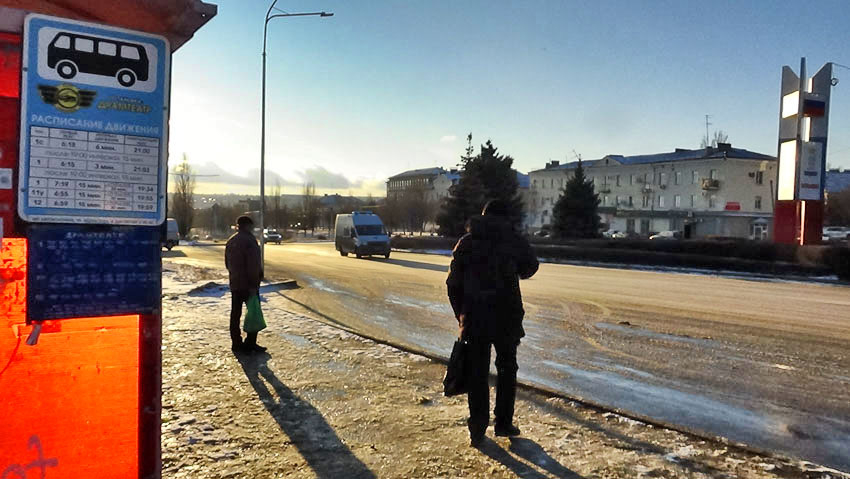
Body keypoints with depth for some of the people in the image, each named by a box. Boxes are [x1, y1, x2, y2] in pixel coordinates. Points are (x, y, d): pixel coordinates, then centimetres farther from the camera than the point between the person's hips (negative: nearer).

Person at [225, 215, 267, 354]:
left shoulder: (230, 241, 12)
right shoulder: (249, 241, -15)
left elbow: (227, 263, 18)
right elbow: (253, 265, -20)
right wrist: (254, 285, -18)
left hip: (234, 284, 8)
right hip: (248, 285, -8)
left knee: (235, 314, 11)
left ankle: (236, 343, 16)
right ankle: (250, 344, 1)